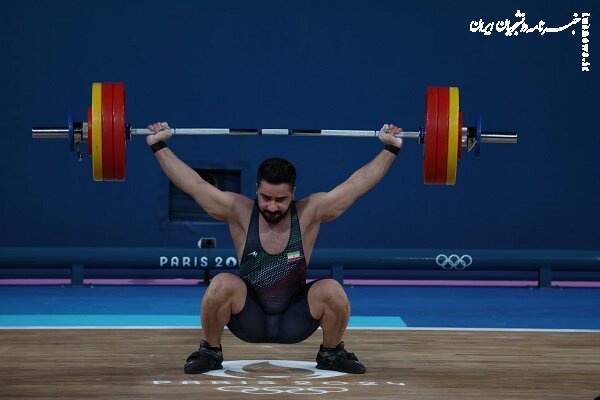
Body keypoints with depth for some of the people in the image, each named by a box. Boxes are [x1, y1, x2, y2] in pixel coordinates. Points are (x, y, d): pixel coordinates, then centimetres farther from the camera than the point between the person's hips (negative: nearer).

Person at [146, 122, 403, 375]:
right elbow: (193, 184, -12)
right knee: (221, 285, -30)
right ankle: (210, 351, -3)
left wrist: (390, 149, -12)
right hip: (248, 321, -1)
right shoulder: (240, 213, -13)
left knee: (332, 291, -26)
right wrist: (159, 146, -15)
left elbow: (356, 184, -10)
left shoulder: (309, 213, -12)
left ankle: (332, 353, 4)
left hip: (295, 322, 1)